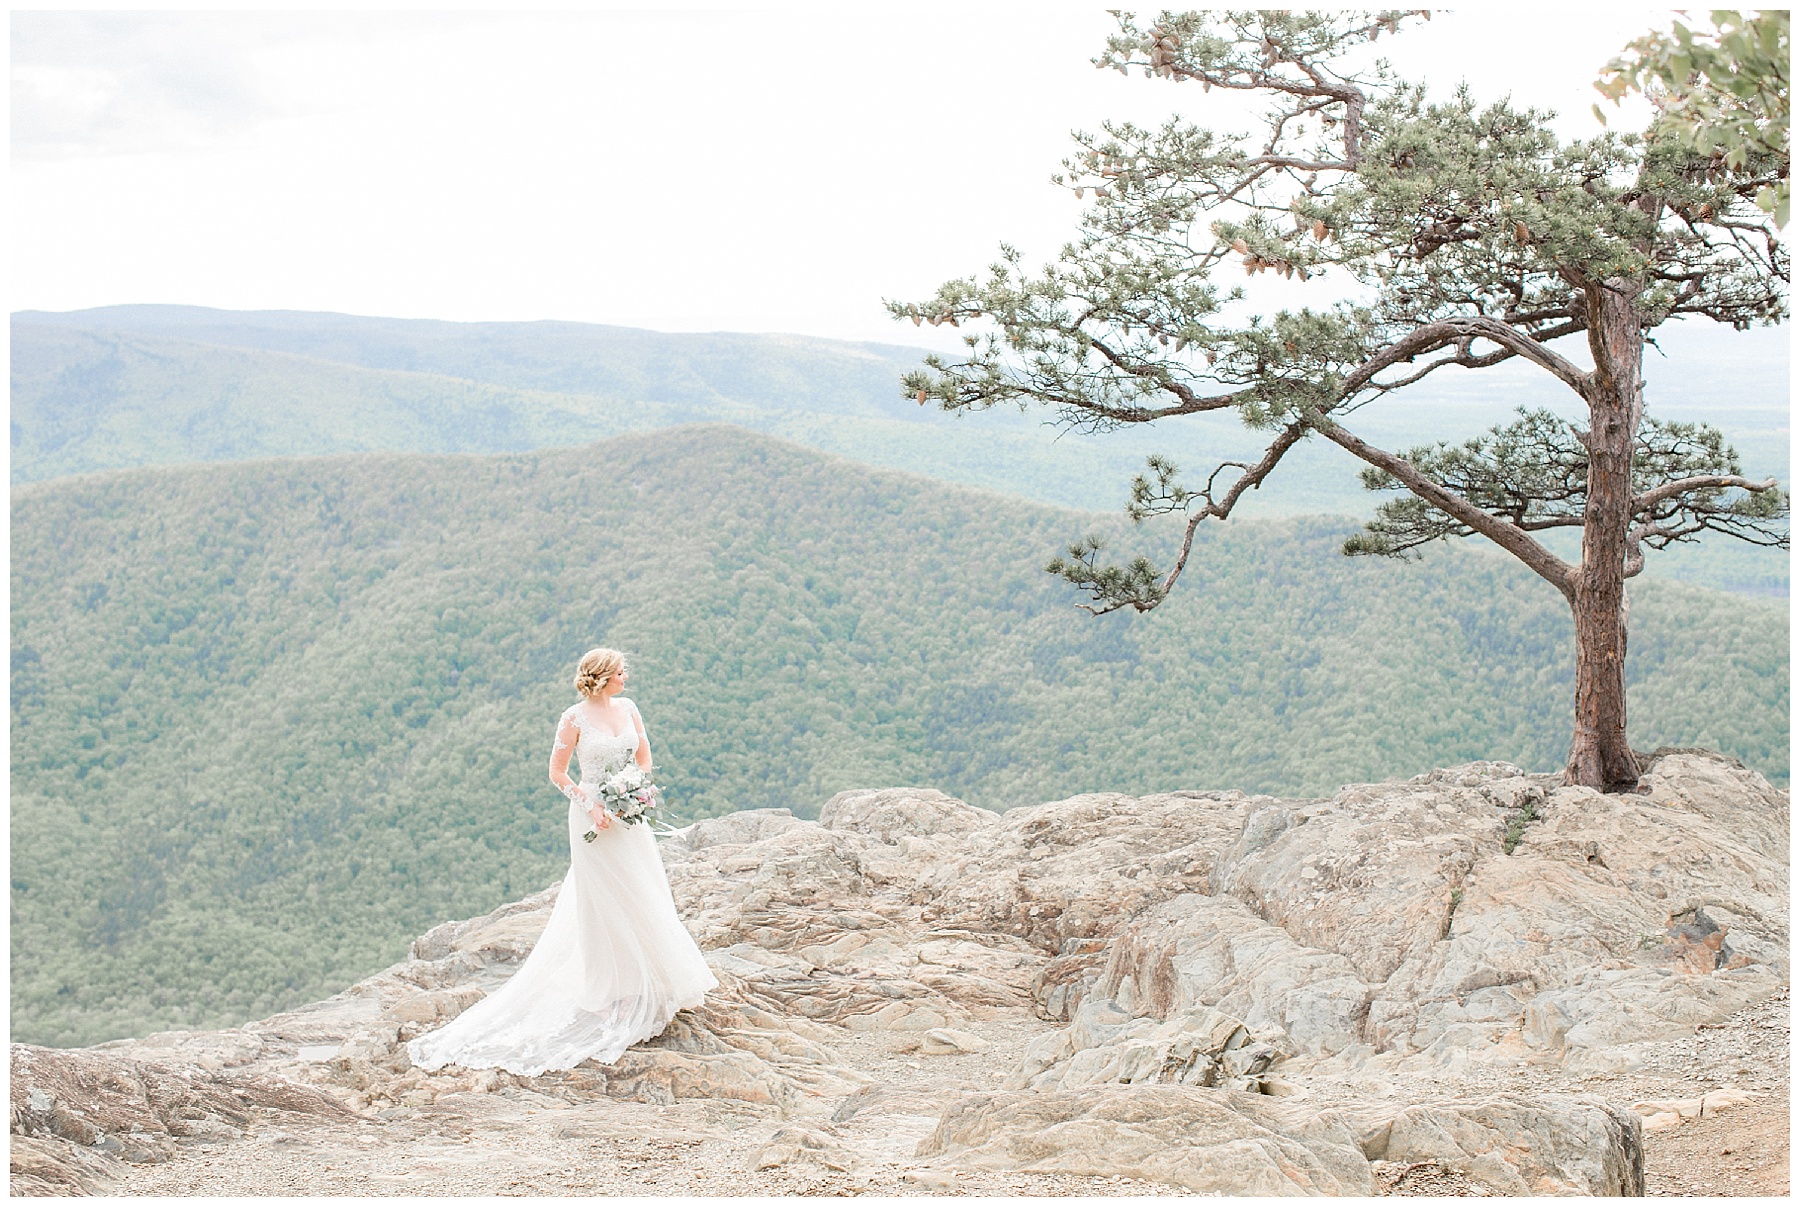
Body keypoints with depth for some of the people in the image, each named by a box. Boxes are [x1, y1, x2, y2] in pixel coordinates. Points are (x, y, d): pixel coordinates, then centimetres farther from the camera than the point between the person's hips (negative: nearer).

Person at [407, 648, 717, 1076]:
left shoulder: (628, 709, 5)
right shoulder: (575, 718, -11)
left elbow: (644, 756, 15)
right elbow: (556, 771, -7)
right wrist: (590, 804, -17)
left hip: (630, 816, 6)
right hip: (594, 817, -6)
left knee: (643, 899, 8)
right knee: (605, 903, -1)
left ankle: (640, 985, 21)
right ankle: (607, 994, 10)